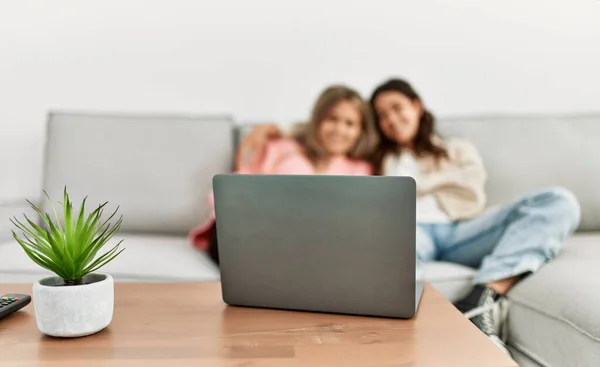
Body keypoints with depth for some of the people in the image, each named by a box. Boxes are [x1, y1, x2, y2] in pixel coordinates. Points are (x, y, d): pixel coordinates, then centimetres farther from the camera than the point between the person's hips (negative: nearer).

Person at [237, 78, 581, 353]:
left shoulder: (459, 149, 31)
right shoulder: (375, 157, 34)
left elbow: (471, 200, 12)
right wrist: (275, 129, 20)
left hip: (458, 232, 2)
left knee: (559, 202, -23)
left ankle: (485, 299, -41)